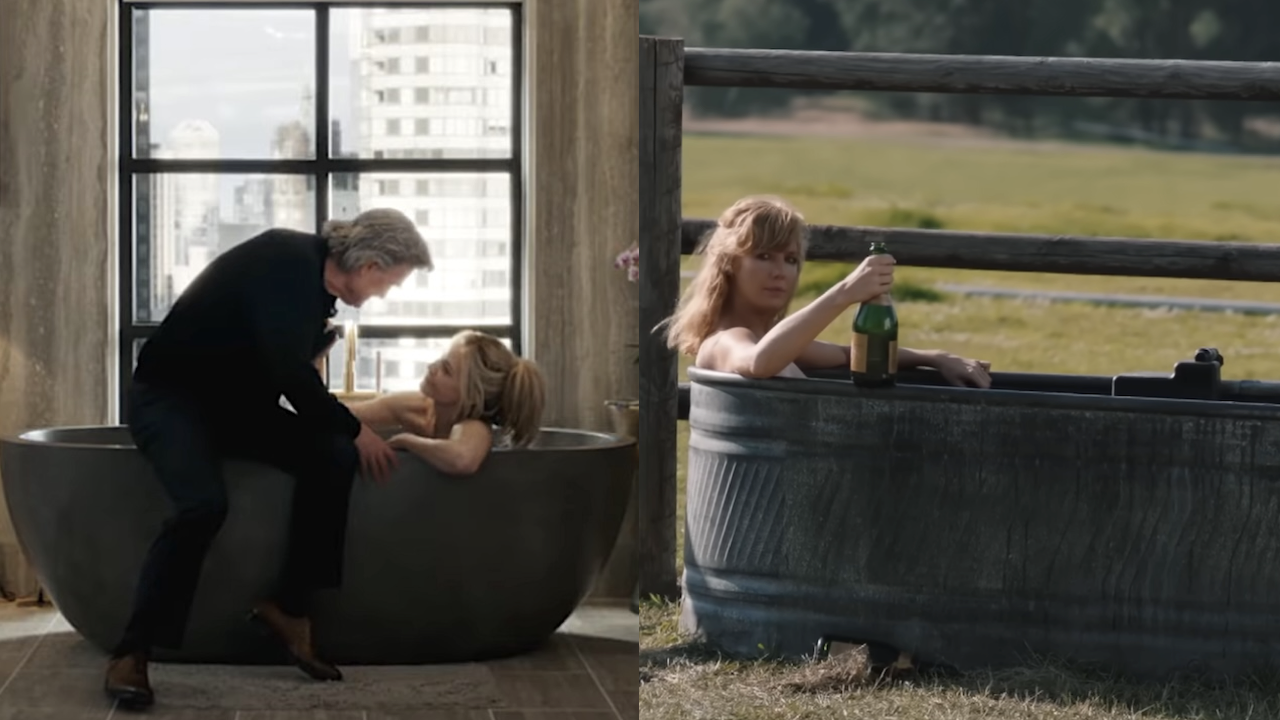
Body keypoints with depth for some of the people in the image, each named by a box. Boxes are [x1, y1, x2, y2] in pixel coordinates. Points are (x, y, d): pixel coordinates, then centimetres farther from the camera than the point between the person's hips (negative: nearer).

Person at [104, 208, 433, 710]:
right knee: (204, 504, -32)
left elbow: (295, 377, 17)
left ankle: (288, 608, -4)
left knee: (333, 457, -11)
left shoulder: (315, 277, 5)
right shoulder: (287, 260, -23)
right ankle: (131, 653, -23)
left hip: (233, 401, 9)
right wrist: (354, 430, -16)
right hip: (168, 395, -9)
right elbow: (290, 373, -27)